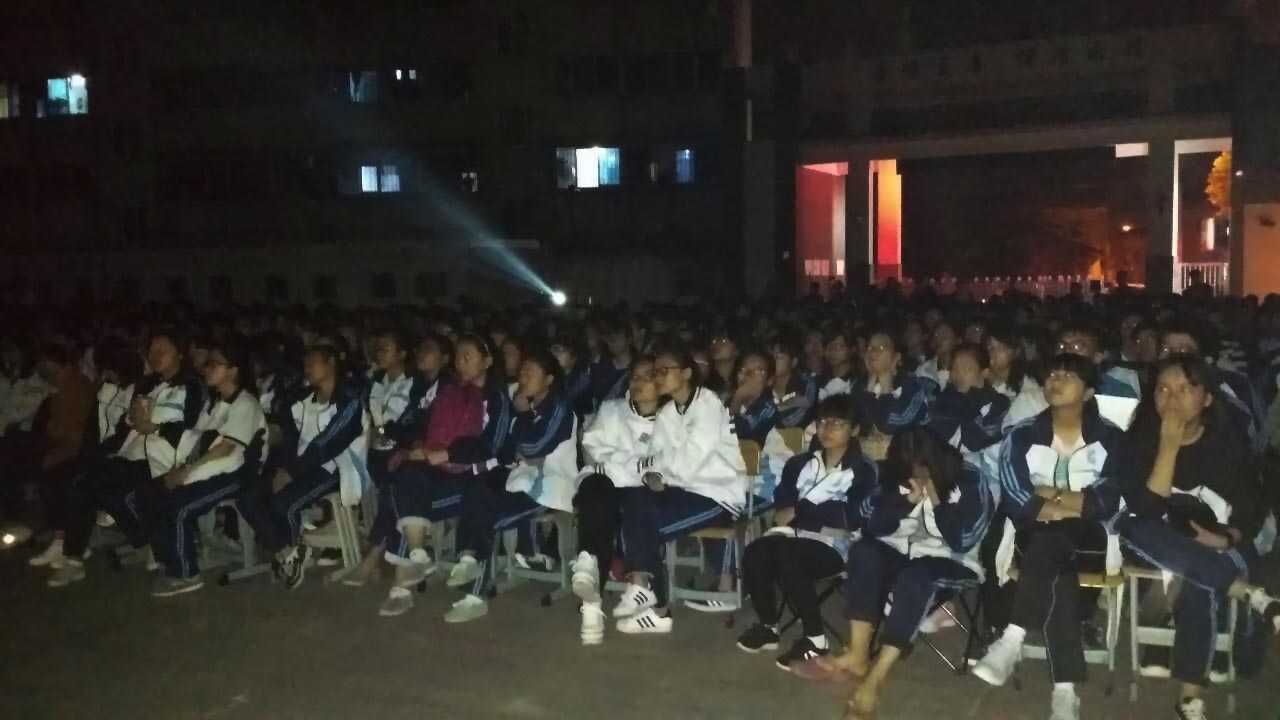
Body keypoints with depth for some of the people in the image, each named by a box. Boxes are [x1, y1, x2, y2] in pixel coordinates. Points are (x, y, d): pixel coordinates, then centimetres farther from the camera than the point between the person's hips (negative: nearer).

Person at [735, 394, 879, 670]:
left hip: (835, 543, -5)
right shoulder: (800, 463, 19)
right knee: (755, 554, -26)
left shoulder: (864, 471, 4)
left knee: (786, 560, -34)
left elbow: (850, 516, -9)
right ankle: (767, 626, -5)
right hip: (796, 534, 5)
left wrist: (799, 512, -8)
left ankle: (815, 638, -17)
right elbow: (782, 500, 9)